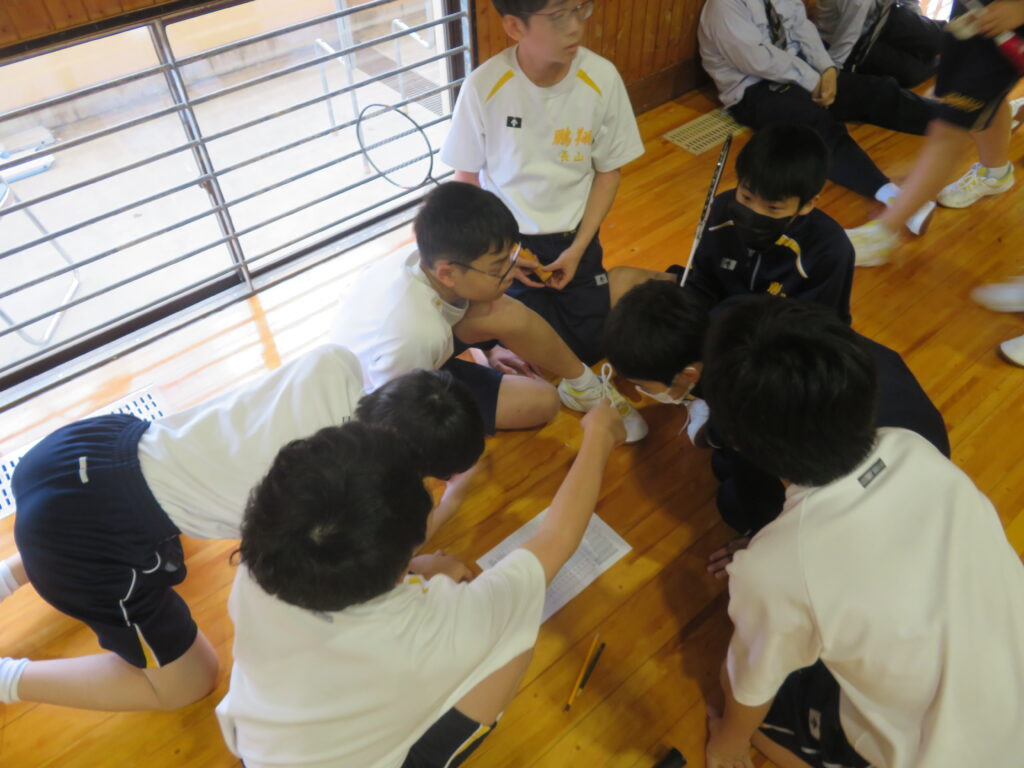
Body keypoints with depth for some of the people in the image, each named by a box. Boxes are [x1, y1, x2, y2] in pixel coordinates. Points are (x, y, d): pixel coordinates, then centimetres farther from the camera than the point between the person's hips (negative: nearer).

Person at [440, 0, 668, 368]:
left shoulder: (602, 77, -13)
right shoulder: (483, 86, -17)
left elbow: (609, 170, -1)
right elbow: (466, 179, -4)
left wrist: (578, 248, -9)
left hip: (572, 235, 1)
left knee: (588, 343, -5)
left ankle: (621, 283, 24)